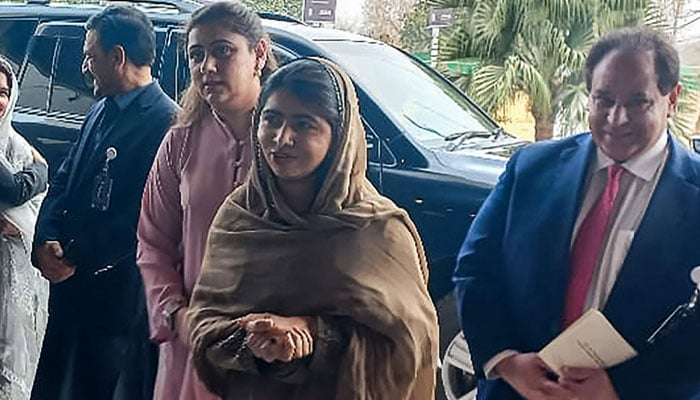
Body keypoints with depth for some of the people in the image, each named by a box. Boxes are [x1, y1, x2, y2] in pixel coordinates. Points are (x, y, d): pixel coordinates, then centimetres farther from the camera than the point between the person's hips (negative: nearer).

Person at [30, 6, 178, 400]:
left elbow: (140, 217, -23)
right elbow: (65, 180, 14)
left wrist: (77, 259, -15)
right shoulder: (102, 110, 11)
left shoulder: (164, 122, -19)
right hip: (71, 284, 9)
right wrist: (47, 241, -2)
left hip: (119, 296, -8)